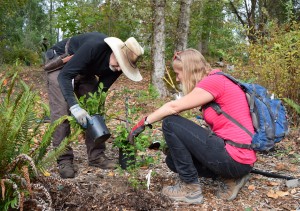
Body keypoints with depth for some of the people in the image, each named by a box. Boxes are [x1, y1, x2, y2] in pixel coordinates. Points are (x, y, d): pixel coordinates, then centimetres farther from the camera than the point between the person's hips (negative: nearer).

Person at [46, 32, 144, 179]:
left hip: (84, 71, 6)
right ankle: (64, 160, -9)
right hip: (60, 65, -6)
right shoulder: (94, 46, -39)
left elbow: (101, 89, -10)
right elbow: (64, 75, -39)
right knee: (61, 111, -15)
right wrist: (74, 106, -47)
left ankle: (96, 156, 5)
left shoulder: (118, 65, -19)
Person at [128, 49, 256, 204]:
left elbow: (174, 107, -13)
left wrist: (143, 123, -2)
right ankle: (230, 178, 10)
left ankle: (191, 188, -1)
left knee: (170, 123, -8)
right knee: (174, 159, 17)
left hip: (236, 158, -10)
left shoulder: (214, 81, -13)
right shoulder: (214, 82, 16)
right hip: (236, 156, 10)